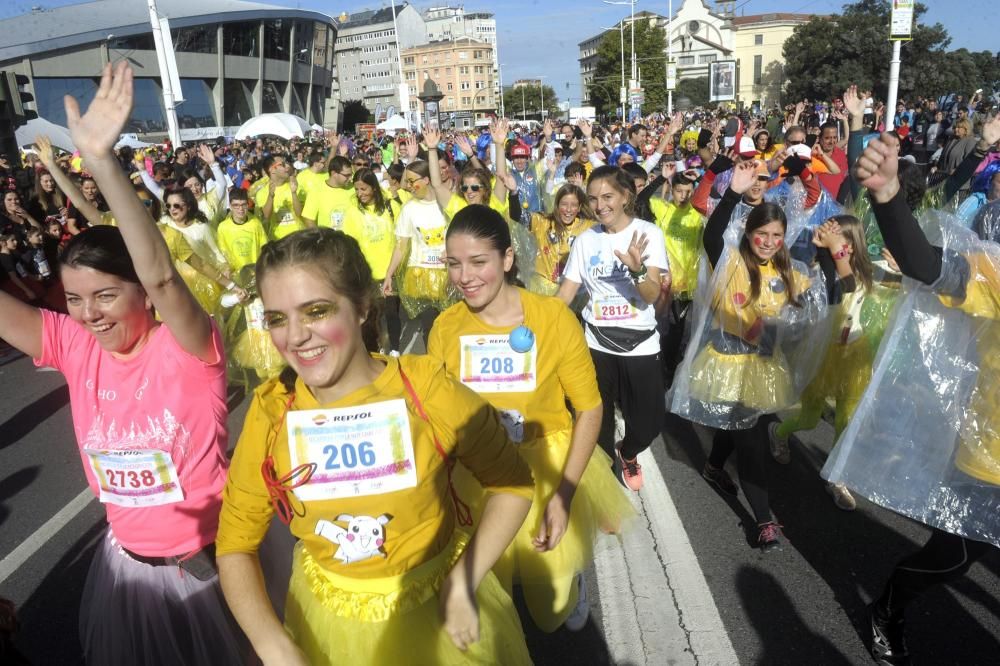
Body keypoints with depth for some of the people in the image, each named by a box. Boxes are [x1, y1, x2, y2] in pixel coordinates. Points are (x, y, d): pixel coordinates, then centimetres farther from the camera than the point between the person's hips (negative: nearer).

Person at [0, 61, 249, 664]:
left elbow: (160, 276, -39)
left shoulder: (188, 348, -22)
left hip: (206, 563, -5)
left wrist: (103, 161, -49)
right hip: (124, 562, 5)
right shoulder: (75, 346, -6)